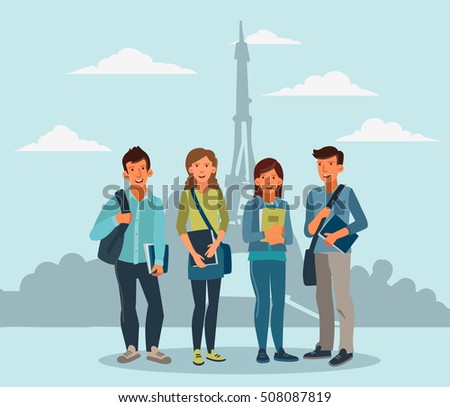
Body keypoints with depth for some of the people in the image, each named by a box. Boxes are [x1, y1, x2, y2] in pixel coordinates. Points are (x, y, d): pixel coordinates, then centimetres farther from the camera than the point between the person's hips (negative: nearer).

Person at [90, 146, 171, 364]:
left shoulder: (156, 203, -10)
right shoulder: (116, 202, -15)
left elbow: (159, 236, -1)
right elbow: (95, 234, -19)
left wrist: (159, 261, -9)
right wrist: (116, 220, -35)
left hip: (146, 264, 1)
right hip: (124, 263, 0)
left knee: (156, 306, -6)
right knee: (128, 307, 8)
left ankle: (153, 349, 10)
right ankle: (132, 348, 24)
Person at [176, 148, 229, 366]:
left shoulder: (217, 192, 6)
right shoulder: (187, 193, -5)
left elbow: (225, 220, 3)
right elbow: (180, 226, -8)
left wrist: (216, 244, -12)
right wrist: (194, 254, -15)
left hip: (214, 252, 4)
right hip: (197, 252, -4)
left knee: (214, 302, 7)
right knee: (200, 304, -2)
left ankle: (210, 350, 17)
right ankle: (197, 351, 9)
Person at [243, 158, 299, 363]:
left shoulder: (283, 206, 9)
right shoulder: (252, 205, -2)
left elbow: (289, 238, 6)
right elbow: (246, 236, -9)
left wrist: (281, 238, -17)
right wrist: (265, 234, -26)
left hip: (278, 258, 4)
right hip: (258, 257, -4)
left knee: (279, 302, 3)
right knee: (262, 301, -6)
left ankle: (279, 350, 10)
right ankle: (262, 349, 3)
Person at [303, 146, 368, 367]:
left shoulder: (347, 192, -7)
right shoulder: (314, 195, 6)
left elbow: (362, 222, -9)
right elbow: (308, 231, 2)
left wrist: (338, 234, -20)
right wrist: (319, 216, -19)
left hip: (339, 250, -6)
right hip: (320, 251, 6)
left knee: (342, 297, -6)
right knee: (323, 297, 9)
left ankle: (346, 348, 3)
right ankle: (325, 346, 18)